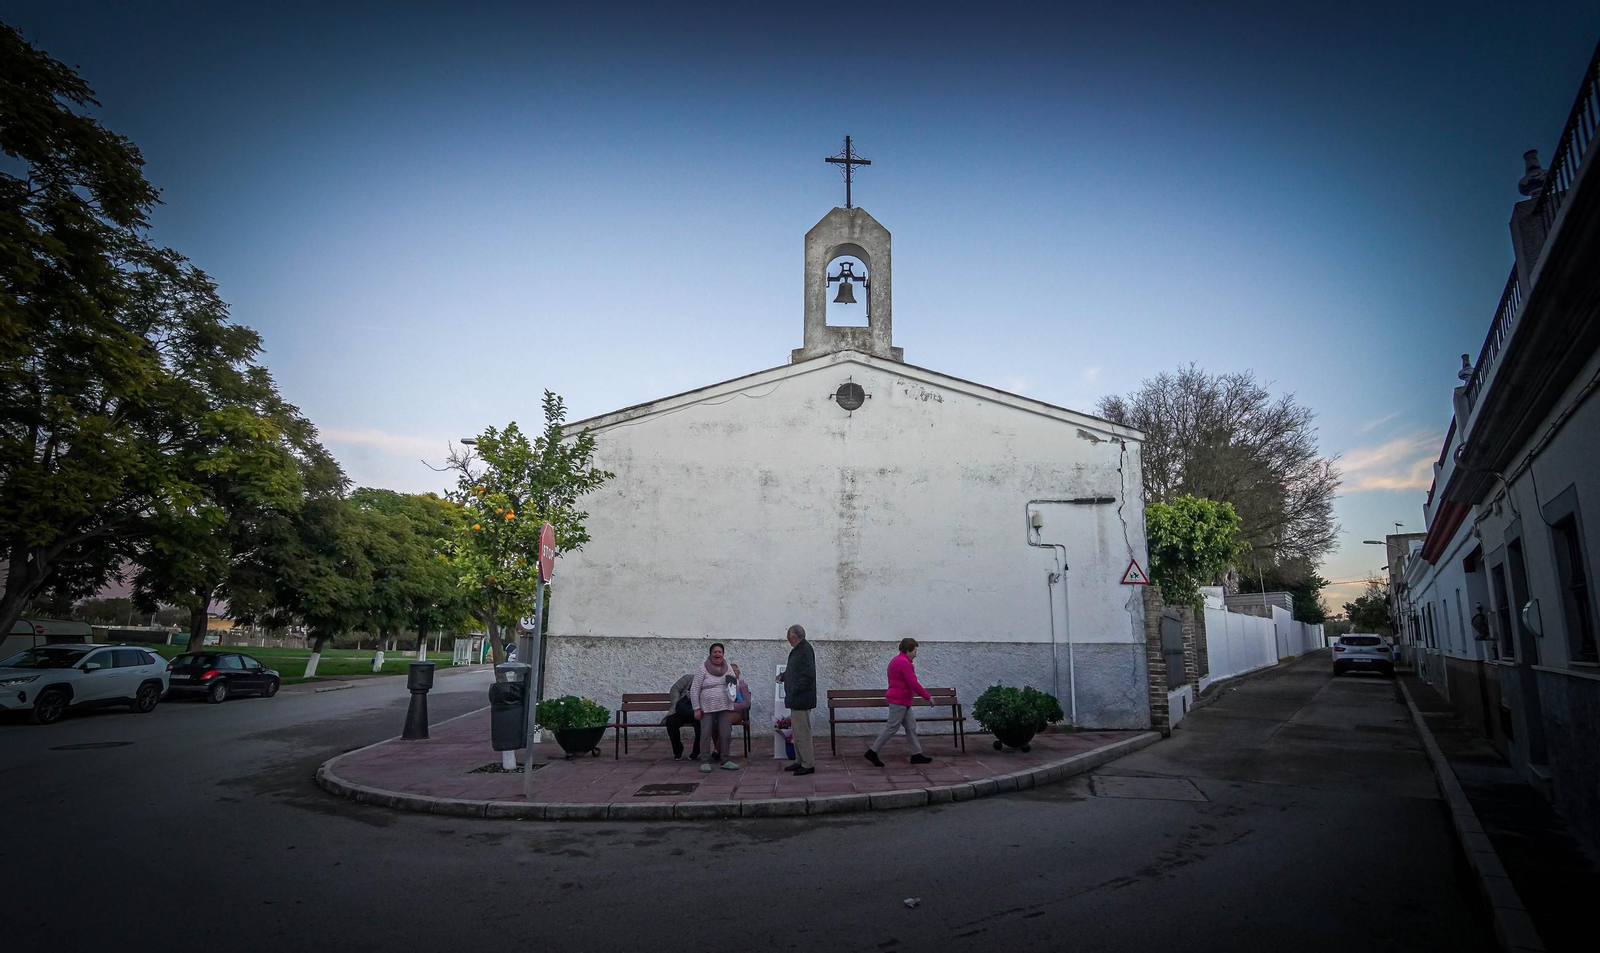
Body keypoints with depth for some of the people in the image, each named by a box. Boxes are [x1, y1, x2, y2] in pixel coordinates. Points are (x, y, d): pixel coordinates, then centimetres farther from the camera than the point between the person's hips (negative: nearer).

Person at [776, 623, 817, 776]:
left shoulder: (805, 651, -19)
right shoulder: (799, 650, 14)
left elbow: (807, 676, -26)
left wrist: (794, 692, -22)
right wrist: (783, 676, 36)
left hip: (801, 700, -11)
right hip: (796, 700, 11)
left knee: (802, 732, -4)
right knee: (797, 731, 17)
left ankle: (808, 764, 3)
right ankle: (800, 761, 26)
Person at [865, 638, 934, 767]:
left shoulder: (895, 660, 15)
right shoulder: (904, 662, -18)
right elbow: (913, 683, -21)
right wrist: (928, 696, -15)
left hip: (902, 701, 11)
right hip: (900, 701, -11)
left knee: (911, 726, 10)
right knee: (891, 728, -6)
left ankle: (916, 755, 13)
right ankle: (872, 752, -1)